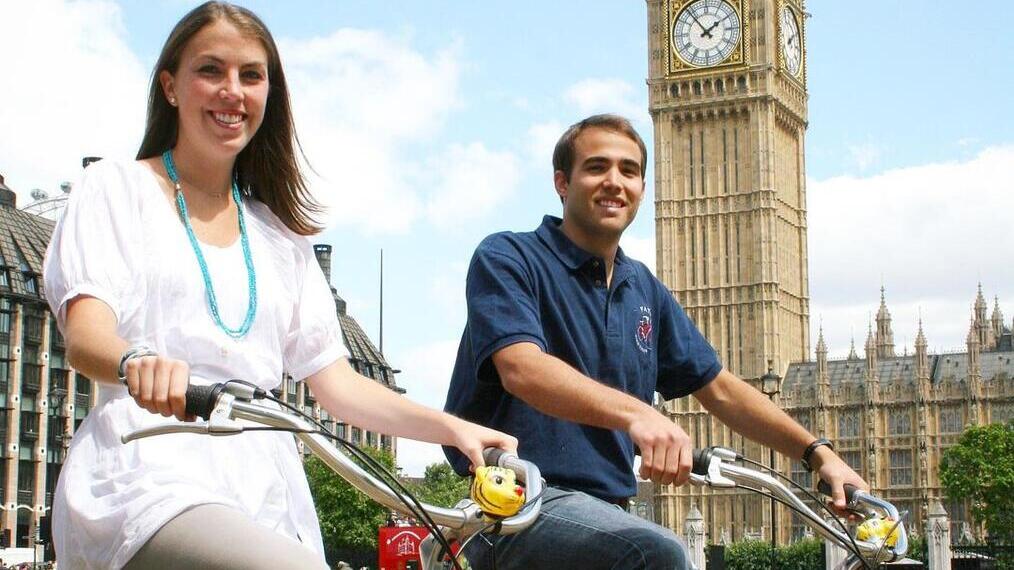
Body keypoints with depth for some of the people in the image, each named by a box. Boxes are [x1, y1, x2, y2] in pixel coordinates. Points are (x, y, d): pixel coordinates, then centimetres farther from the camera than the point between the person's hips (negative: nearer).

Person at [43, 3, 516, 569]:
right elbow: (85, 334, -6)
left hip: (261, 492, 6)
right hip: (146, 479, -6)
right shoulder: (117, 188, 11)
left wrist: (451, 428, 1)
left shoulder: (280, 232, 25)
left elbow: (334, 380, 17)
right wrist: (137, 361, -31)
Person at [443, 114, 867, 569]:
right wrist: (635, 413, -38)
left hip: (605, 512, 8)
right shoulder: (507, 259, -5)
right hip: (519, 505, -8)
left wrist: (818, 453, 11)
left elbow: (720, 390, 20)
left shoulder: (645, 290, 16)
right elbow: (521, 368, -23)